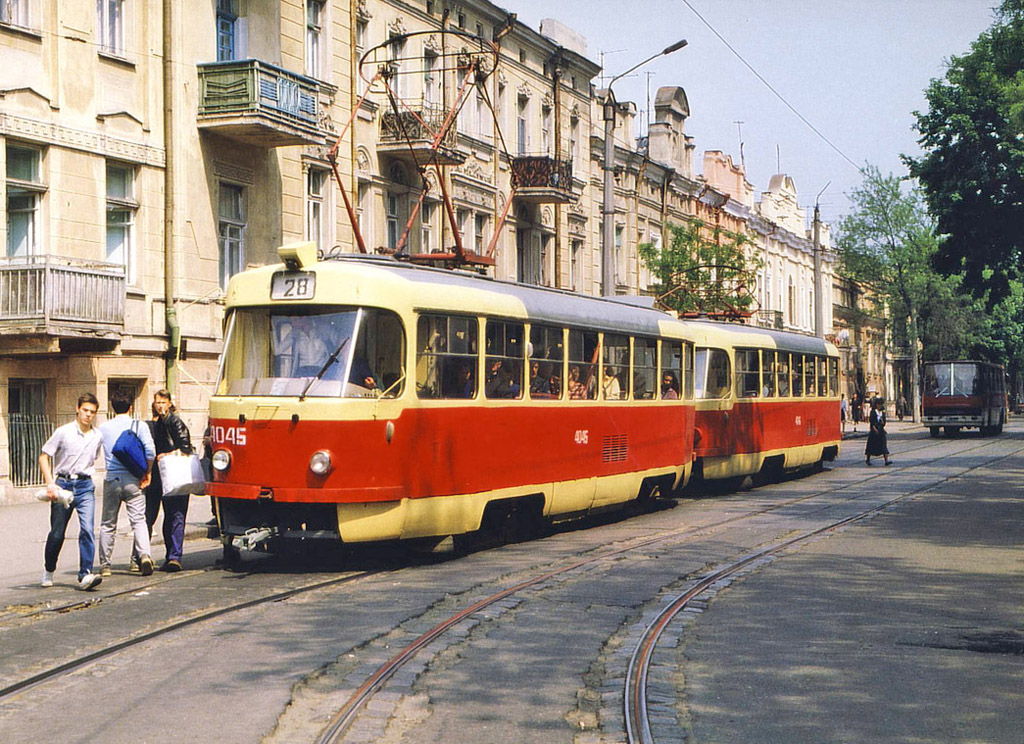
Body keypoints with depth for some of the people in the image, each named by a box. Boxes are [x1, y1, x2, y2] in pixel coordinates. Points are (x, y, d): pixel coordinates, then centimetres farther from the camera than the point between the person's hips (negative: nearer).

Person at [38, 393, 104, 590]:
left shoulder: (97, 436, 6)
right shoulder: (63, 432, -4)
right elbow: (44, 456, -3)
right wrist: (50, 483, -13)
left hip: (85, 487, 2)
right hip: (63, 484, -2)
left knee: (87, 529, -15)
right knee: (57, 533, 7)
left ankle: (85, 575, -17)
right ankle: (48, 570, 30)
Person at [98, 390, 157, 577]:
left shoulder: (104, 428, 6)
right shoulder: (139, 426, -1)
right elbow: (150, 451, -11)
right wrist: (147, 473, 0)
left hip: (112, 480, 2)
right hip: (132, 480, -2)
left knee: (107, 524, 12)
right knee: (138, 520, -1)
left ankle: (105, 565, 15)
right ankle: (144, 554, -23)